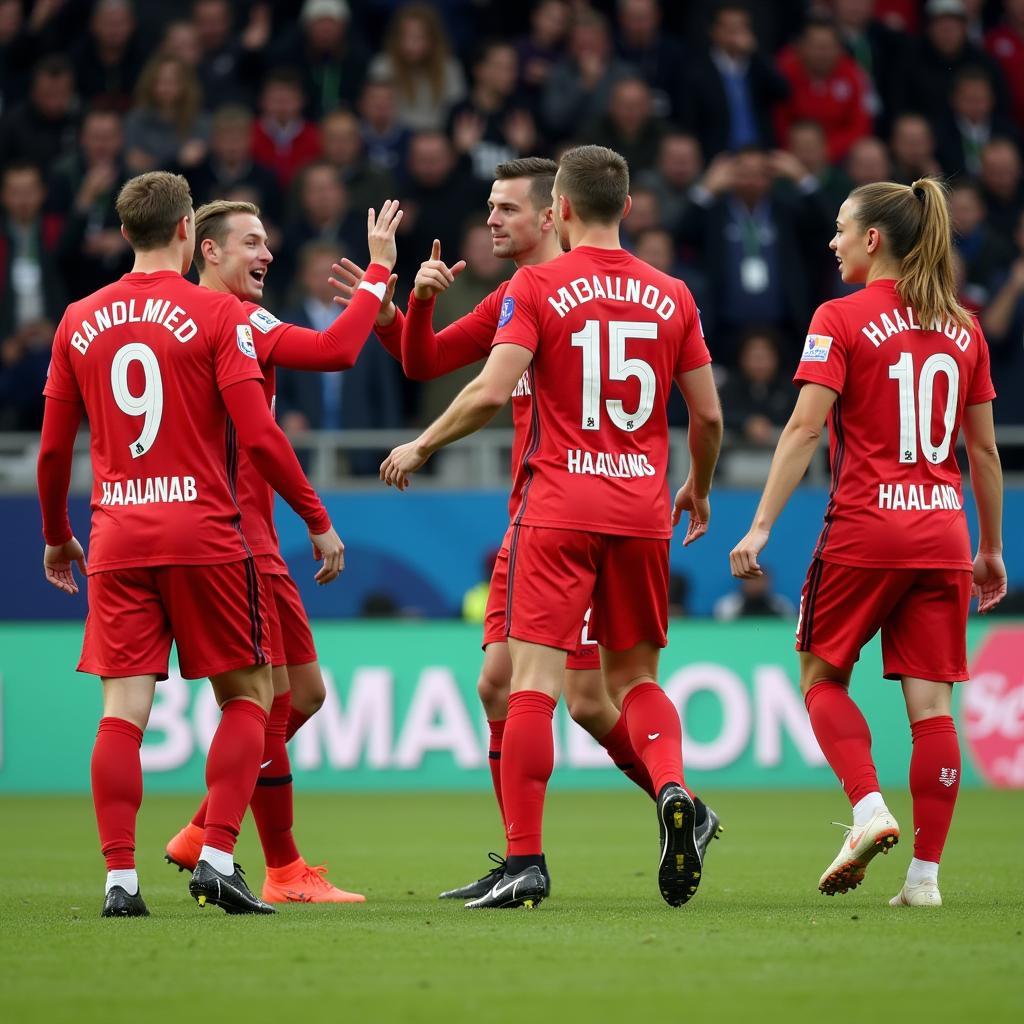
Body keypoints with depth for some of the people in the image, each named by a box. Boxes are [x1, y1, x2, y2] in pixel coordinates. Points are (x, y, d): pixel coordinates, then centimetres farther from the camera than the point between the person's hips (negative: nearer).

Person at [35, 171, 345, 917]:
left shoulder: (80, 322, 8)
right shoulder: (218, 315, -4)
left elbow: (53, 448, 11)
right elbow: (258, 436, -10)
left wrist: (56, 537, 26)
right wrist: (318, 520, -1)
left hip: (116, 537, 3)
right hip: (202, 530, -3)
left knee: (124, 708, 1)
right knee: (247, 694, 8)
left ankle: (120, 877, -6)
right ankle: (217, 858, -3)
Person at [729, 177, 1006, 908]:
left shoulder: (842, 320, -4)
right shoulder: (962, 327, 10)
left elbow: (804, 428, -12)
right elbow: (984, 448, 12)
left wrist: (762, 525, -11)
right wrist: (993, 548, 19)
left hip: (864, 528, -4)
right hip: (943, 533, 4)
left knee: (823, 675, 13)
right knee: (931, 701, 3)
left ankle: (869, 807, -7)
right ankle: (926, 871, 0)